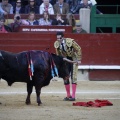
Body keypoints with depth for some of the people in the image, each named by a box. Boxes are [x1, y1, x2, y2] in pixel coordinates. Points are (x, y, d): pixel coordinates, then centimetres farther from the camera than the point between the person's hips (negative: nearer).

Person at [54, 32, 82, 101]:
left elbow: (78, 49, -12)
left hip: (73, 59, -5)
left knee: (73, 77, -9)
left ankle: (73, 96, -10)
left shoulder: (70, 42, -24)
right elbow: (58, 54, 7)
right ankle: (68, 95, 14)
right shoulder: (57, 44, -9)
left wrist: (79, 60, -12)